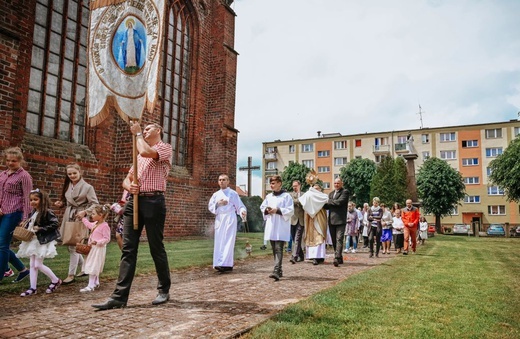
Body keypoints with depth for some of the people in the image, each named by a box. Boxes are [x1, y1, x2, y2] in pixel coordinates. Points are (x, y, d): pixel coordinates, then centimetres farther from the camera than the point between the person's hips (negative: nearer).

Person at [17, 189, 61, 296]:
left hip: (42, 241, -8)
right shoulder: (33, 213, 9)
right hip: (32, 241, 8)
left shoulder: (47, 212, -15)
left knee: (38, 265, -6)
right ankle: (32, 288, 16)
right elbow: (31, 225, 20)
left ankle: (55, 280, 12)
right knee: (32, 265, 9)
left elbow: (55, 224, -21)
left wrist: (41, 229, -21)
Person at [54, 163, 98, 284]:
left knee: (73, 246, -7)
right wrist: (61, 204, 2)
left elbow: (94, 204, -10)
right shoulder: (67, 186, 11)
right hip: (68, 217, 7)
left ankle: (71, 275, 3)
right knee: (69, 245, 11)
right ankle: (84, 268, 27)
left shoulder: (87, 187, -8)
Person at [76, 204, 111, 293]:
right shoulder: (95, 224, 9)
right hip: (92, 248, 9)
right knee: (94, 267, 18)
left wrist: (97, 242, -29)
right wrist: (83, 218, 32)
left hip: (99, 249, -9)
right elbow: (88, 225, 33)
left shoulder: (105, 226, -19)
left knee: (93, 267, -8)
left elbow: (107, 239, -21)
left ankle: (91, 286, -6)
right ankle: (96, 283, 31)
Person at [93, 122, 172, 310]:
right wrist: (129, 186, -3)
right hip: (134, 201, 7)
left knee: (156, 248, 1)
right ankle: (119, 297, -1)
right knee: (128, 249, 0)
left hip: (153, 202, -6)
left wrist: (137, 134, -1)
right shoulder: (140, 155, 27)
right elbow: (127, 179, 21)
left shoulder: (165, 148, 3)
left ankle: (164, 290, 17)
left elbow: (145, 151, -18)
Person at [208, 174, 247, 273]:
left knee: (228, 241, -10)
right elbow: (210, 206, 8)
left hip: (230, 219, -4)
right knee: (219, 242, 2)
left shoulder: (233, 193, 4)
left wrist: (243, 212, -21)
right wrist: (218, 204, -10)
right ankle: (219, 263, 8)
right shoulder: (216, 194, 15)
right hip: (219, 219, 5)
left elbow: (240, 206, 0)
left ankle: (225, 264, -15)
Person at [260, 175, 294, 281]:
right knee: (274, 249, 11)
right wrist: (266, 210, -2)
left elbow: (291, 210, -8)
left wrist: (277, 210, -16)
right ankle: (279, 270, 22)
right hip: (271, 226, 6)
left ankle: (276, 271, -20)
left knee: (278, 249, -13)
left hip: (281, 226, -6)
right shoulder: (269, 196, 13)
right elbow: (262, 207, 20)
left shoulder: (286, 196, -4)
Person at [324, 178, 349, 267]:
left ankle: (337, 258, -18)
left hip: (340, 220, -7)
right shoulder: (331, 193, 21)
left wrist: (329, 201, -4)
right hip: (331, 220, 7)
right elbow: (328, 206, 18)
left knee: (339, 239, -13)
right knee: (334, 240, 9)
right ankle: (339, 258, 19)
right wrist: (324, 203, -2)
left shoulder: (345, 192, -1)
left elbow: (339, 202, -15)